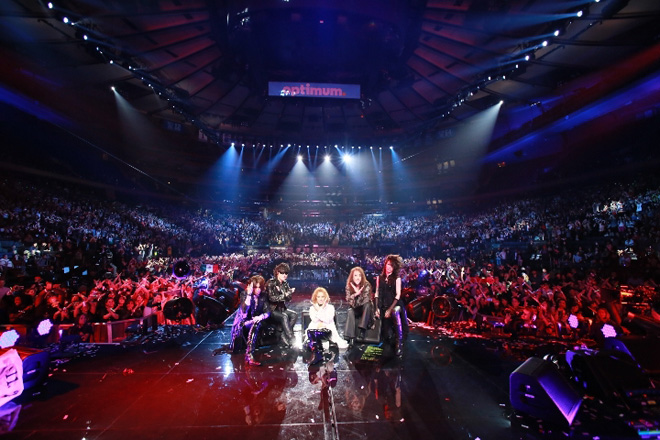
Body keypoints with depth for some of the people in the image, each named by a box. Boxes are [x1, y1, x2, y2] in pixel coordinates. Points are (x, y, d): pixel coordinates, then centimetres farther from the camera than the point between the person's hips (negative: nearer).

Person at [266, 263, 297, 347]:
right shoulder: (271, 283, -11)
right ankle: (292, 341, -33)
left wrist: (290, 293, -17)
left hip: (281, 308, 6)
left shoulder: (285, 284, 7)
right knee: (284, 317, -32)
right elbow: (271, 298, -20)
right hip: (271, 309, -6)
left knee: (294, 315, -20)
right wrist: (284, 295, -24)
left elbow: (288, 299, 4)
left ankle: (284, 336, -19)